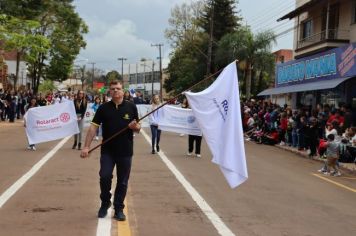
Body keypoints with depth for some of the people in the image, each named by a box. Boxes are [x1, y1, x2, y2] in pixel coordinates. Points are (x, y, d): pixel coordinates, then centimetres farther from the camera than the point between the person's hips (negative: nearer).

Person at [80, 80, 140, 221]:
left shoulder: (131, 107, 1)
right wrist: (86, 146, -11)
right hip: (107, 150, 0)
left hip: (125, 151, 0)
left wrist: (134, 126, -17)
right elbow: (93, 127, -3)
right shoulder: (103, 108, 0)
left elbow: (138, 128, 7)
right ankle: (105, 203, 16)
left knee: (122, 182, 7)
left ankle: (119, 209, 22)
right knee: (105, 177, -10)